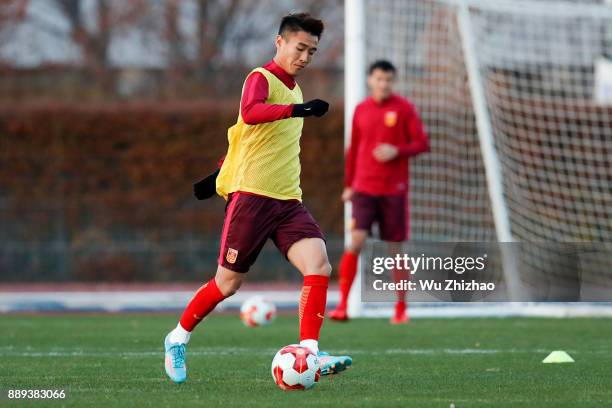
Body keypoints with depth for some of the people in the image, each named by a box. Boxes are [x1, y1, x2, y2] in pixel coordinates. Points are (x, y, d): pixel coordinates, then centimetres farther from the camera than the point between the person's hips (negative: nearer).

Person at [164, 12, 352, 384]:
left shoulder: (293, 88, 18)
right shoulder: (262, 78, -7)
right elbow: (250, 113, -32)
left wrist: (222, 172, 31)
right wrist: (297, 109, -45)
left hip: (288, 199, 7)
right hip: (252, 195, -7)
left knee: (319, 265, -16)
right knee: (228, 282, 0)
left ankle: (309, 353, -20)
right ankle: (179, 338, 24)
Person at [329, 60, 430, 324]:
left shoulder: (404, 108, -1)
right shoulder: (361, 110, 8)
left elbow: (422, 144, -2)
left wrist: (397, 151, -19)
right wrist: (348, 184, 15)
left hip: (394, 190, -1)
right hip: (364, 189, 1)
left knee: (395, 248, 3)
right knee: (356, 241, -14)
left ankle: (401, 308, 18)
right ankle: (342, 305, -15)